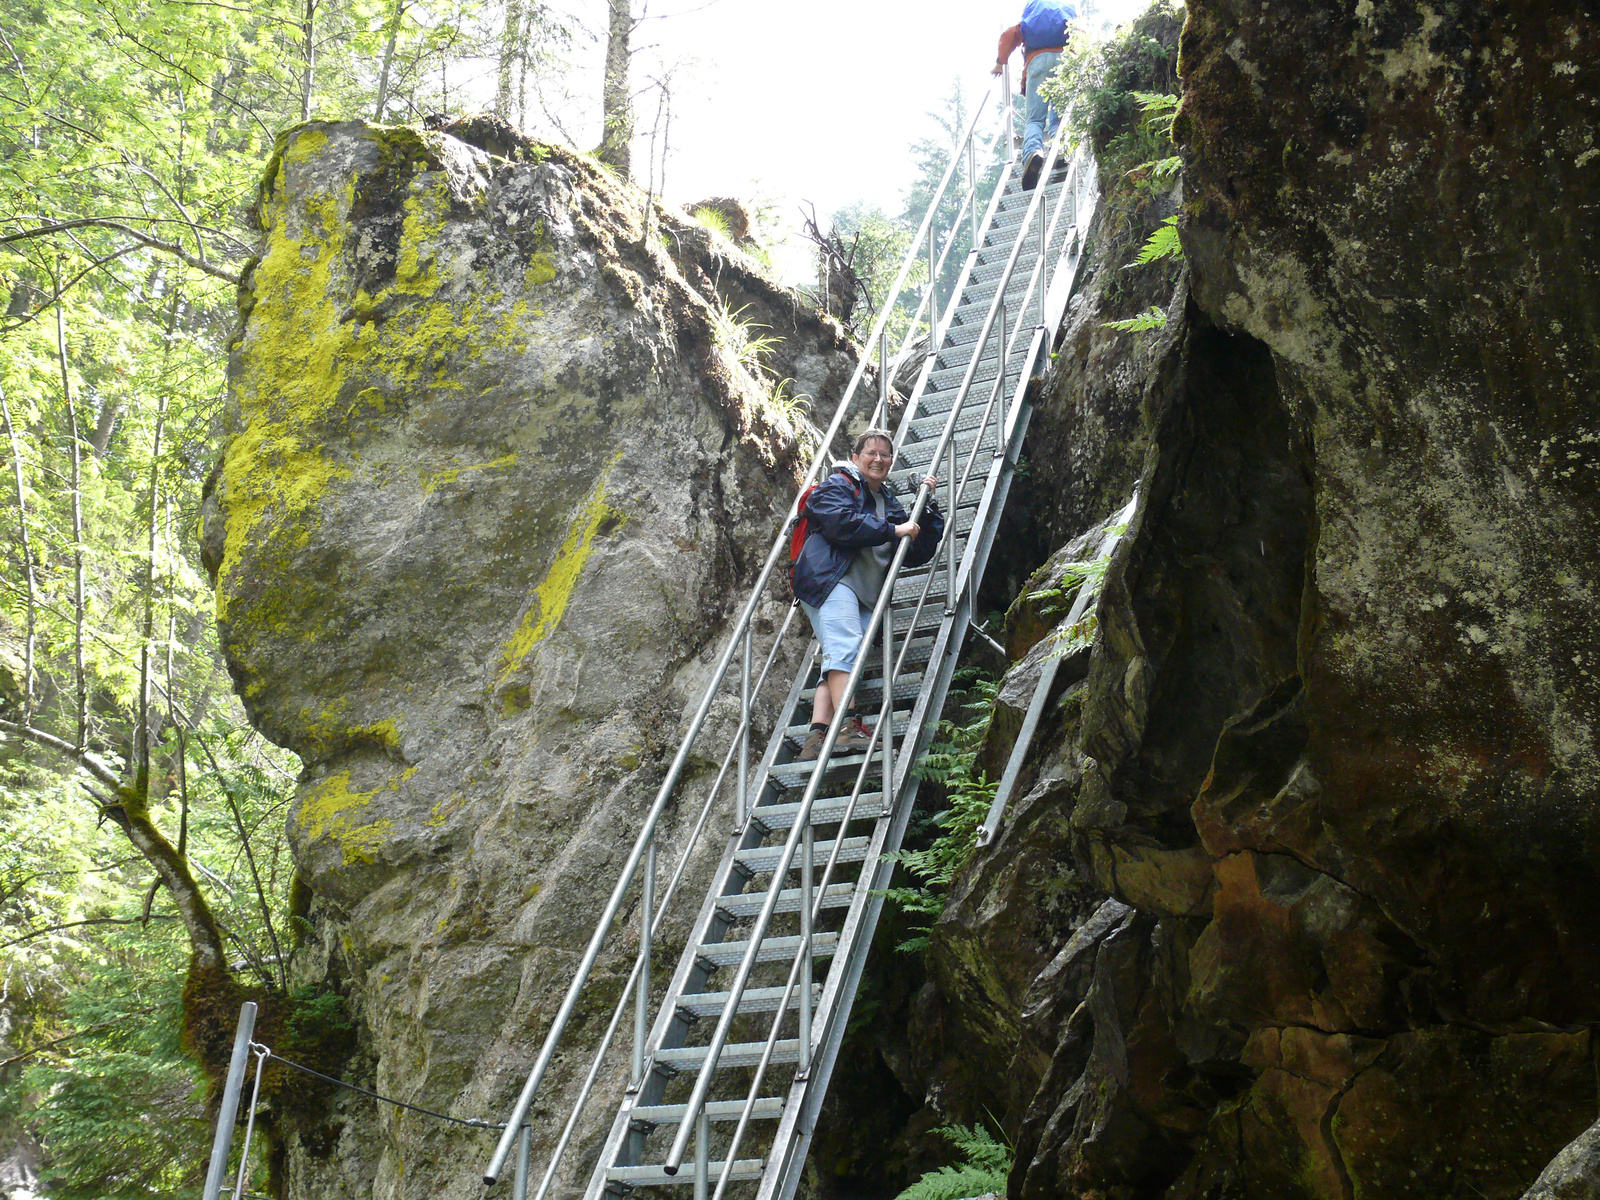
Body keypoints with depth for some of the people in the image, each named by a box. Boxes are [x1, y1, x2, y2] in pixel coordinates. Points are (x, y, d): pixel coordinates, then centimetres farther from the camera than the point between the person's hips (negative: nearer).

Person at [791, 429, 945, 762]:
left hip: (866, 594, 7)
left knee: (837, 663, -8)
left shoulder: (889, 503, 30)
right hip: (830, 579, -7)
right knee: (846, 648, -25)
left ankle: (817, 737, -18)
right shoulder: (838, 486, 9)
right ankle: (849, 728, -36)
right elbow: (843, 523, -13)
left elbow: (918, 554, 26)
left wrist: (928, 507, 17)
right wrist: (893, 530, -9)